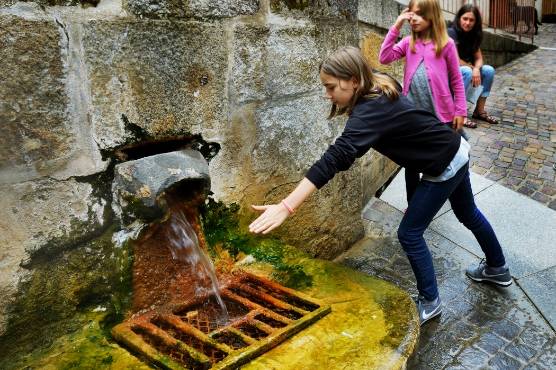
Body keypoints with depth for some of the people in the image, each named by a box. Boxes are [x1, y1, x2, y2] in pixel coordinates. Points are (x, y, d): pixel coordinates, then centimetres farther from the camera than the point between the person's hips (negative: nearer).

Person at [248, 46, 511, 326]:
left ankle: (429, 302, 19)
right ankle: (498, 269, 51)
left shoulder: (371, 110, -34)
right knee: (468, 214, 28)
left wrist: (286, 206, -52)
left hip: (445, 166, -9)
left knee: (409, 234, -1)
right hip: (455, 152, 10)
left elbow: (335, 159, -47)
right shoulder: (380, 90, -8)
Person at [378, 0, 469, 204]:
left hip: (440, 113, -2)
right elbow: (384, 58, -10)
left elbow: (456, 80, -1)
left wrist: (460, 110, -3)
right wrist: (395, 27, -11)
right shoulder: (408, 42, 4)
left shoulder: (446, 44, -4)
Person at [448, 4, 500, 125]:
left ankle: (479, 111, -6)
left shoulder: (473, 35, 5)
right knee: (467, 72, -35)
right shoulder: (451, 33, -18)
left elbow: (479, 58, 2)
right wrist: (471, 67, -9)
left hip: (465, 68, 7)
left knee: (489, 70, -11)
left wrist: (476, 69, -20)